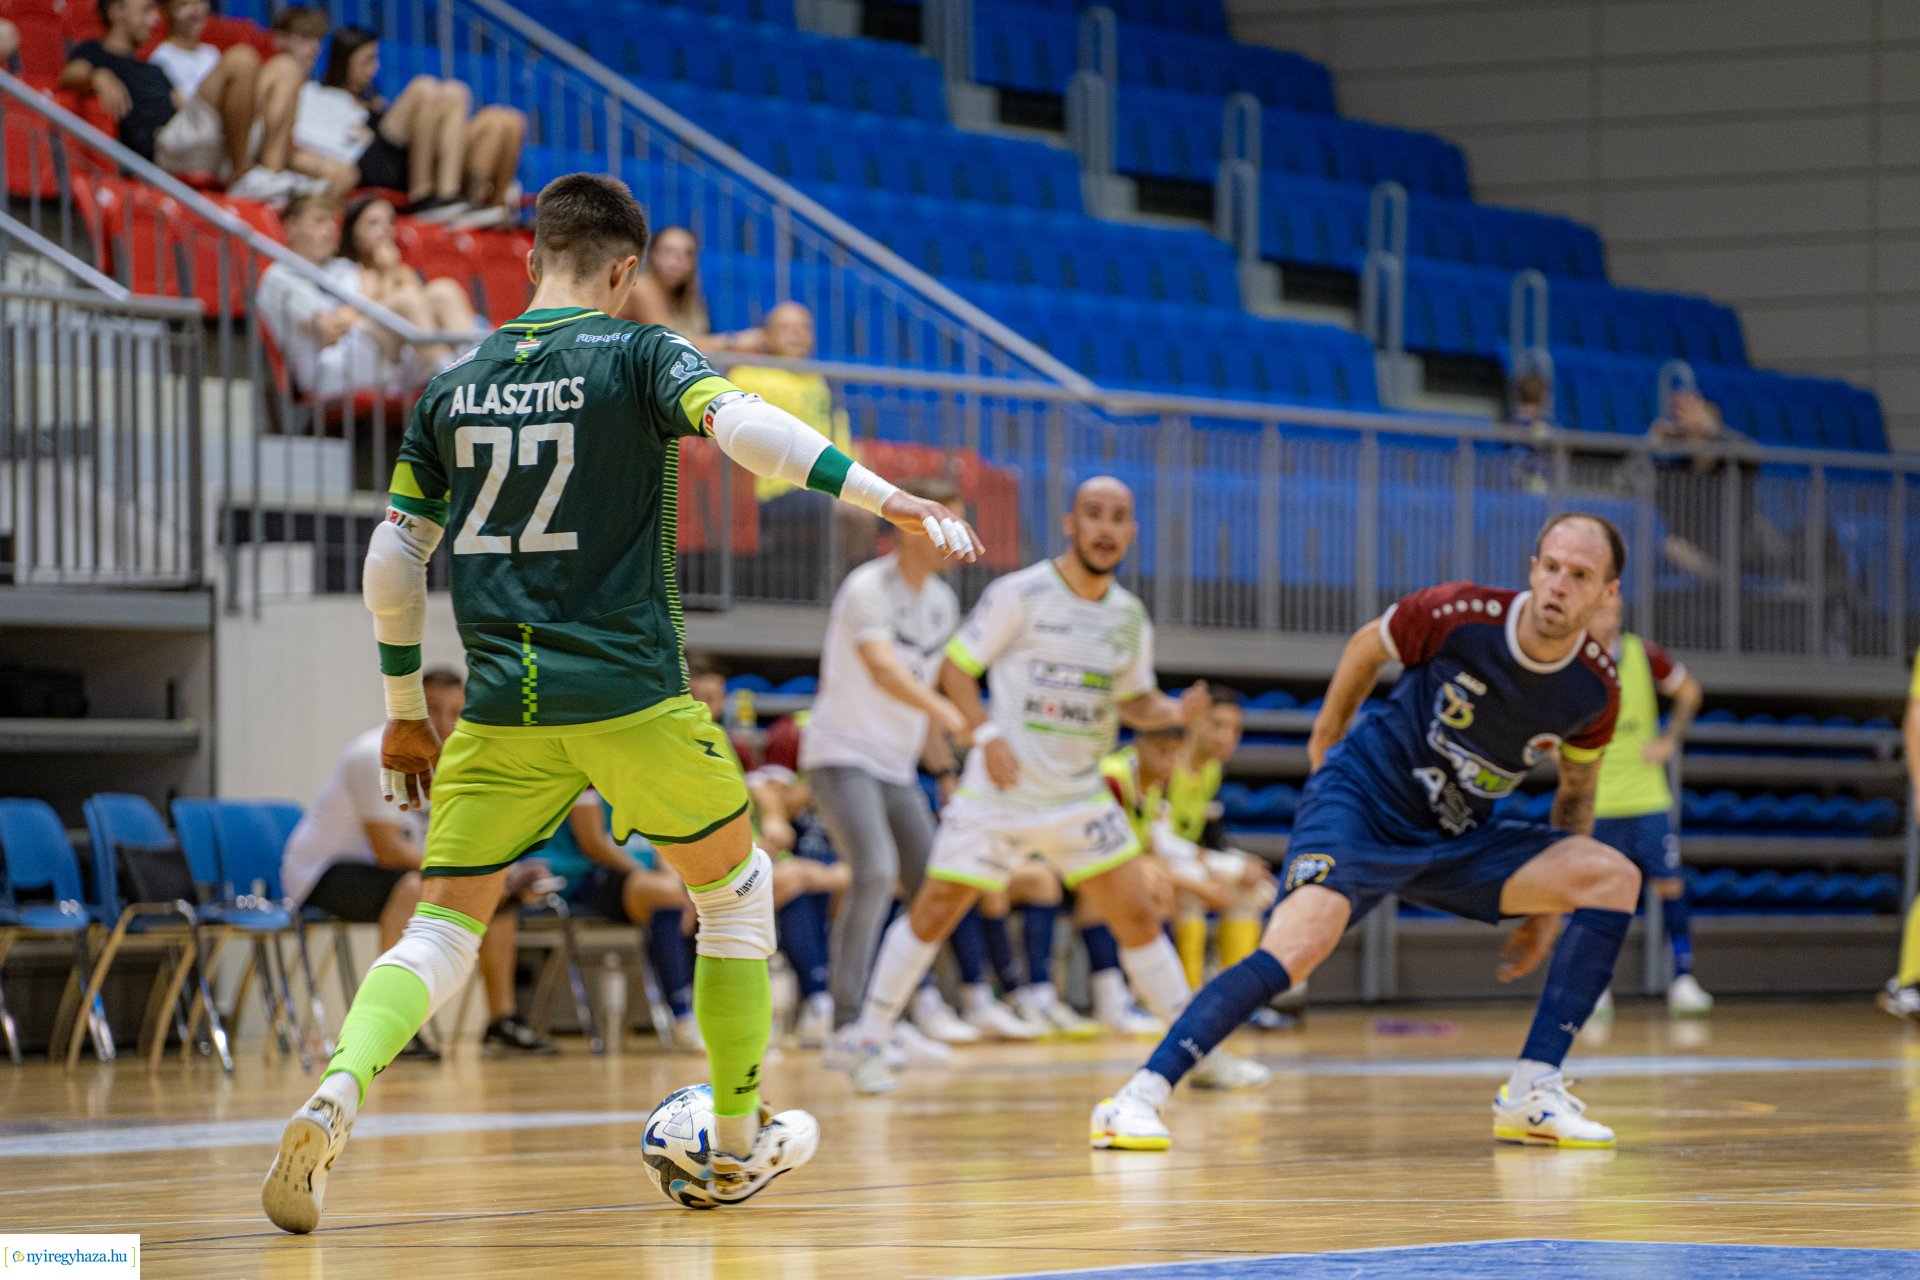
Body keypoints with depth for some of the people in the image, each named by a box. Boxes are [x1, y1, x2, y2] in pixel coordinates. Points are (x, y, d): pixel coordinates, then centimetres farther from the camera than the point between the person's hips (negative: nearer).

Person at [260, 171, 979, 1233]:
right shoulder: (634, 355, -1)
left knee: (441, 931, 5)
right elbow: (743, 425, -20)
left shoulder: (453, 387, 12)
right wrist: (889, 500, -26)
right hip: (632, 699, -3)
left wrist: (405, 709, 24)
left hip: (501, 709, 3)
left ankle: (335, 1095, -24)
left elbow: (392, 559, 15)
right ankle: (739, 1145, 25)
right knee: (736, 888, 19)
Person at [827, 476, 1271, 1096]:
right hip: (1002, 790, -5)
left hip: (1081, 794, 5)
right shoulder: (1021, 594, -10)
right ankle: (866, 1039, 10)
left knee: (1137, 916, 3)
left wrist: (1176, 710, -5)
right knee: (936, 911, -4)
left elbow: (1133, 701, 16)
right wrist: (987, 734, -18)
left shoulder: (1130, 616, 6)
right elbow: (957, 666, -6)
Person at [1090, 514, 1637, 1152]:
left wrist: (1545, 910, 14)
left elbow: (1576, 790, 12)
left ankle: (1531, 1094, -12)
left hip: (1457, 838, 5)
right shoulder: (1460, 614, -18)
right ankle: (1135, 1101, -29)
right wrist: (1325, 739, 16)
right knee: (1297, 947, -30)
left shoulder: (1595, 689, -8)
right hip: (1362, 797, -5)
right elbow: (1368, 645, 4)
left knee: (1614, 877, -12)